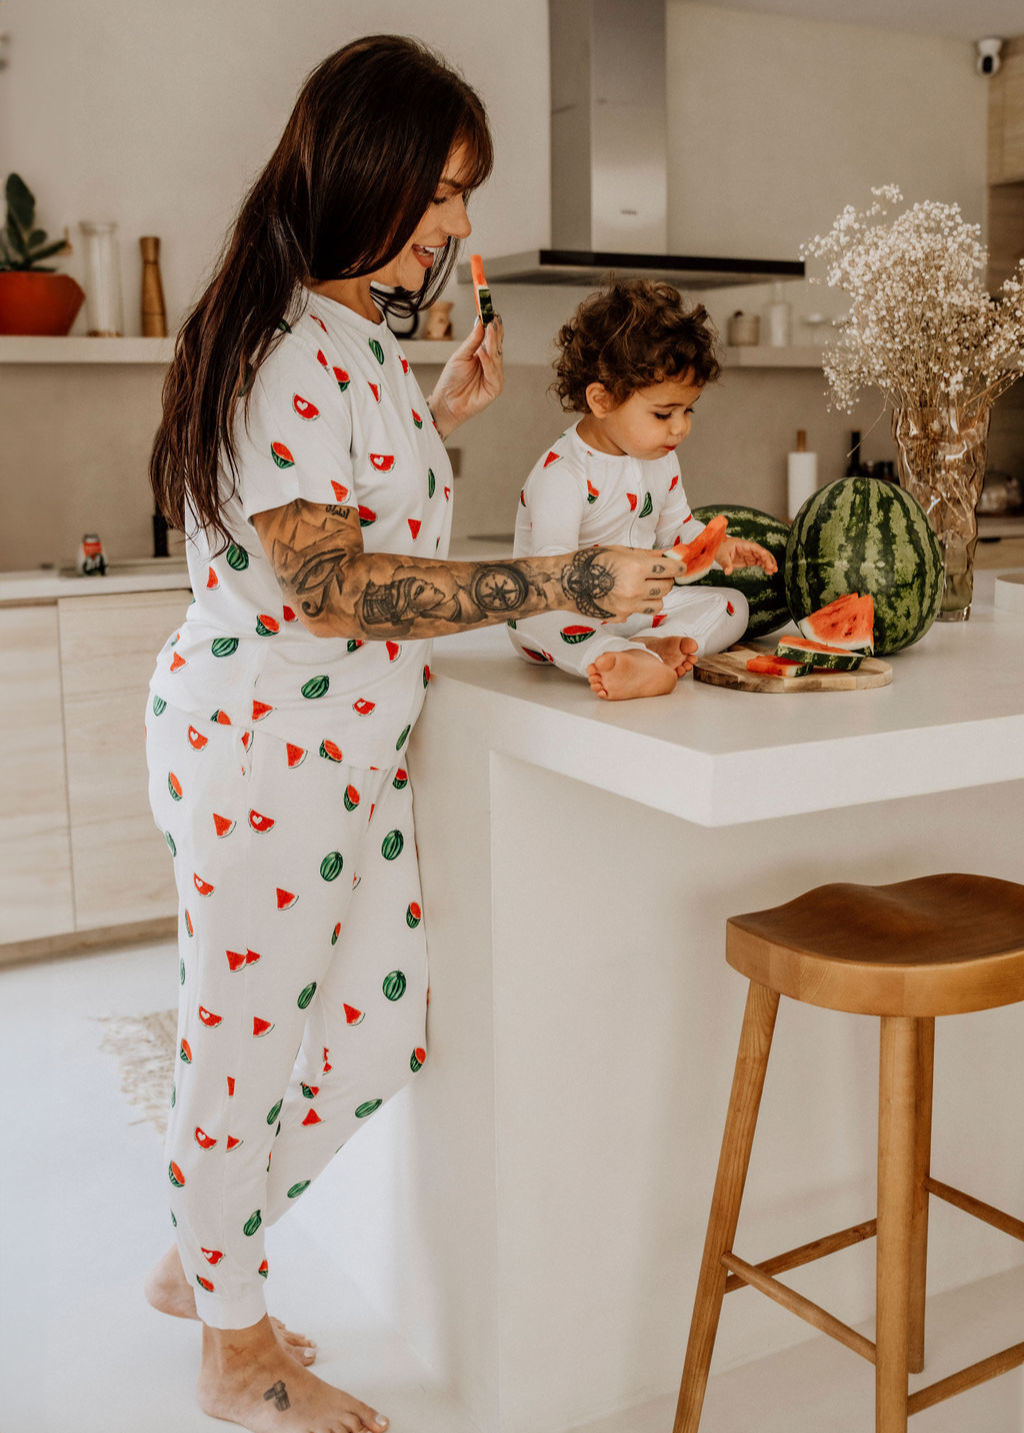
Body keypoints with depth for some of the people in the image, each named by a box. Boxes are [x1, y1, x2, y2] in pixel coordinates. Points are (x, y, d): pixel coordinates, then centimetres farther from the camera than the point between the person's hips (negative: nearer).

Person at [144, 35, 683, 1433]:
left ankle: (201, 1259, 37)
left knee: (378, 1033, 14)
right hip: (259, 751, -9)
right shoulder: (283, 346, -18)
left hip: (355, 749, 10)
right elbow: (325, 583, -25)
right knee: (248, 1039, 7)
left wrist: (440, 415, 10)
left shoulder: (359, 334, 13)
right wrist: (562, 582, -26)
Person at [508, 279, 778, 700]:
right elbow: (552, 566, -32)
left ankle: (656, 645, -36)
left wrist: (718, 546, -1)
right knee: (537, 617, -39)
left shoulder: (661, 459, 5)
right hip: (570, 609, -7)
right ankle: (639, 664, -61)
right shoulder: (562, 473, -22)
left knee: (730, 604, -8)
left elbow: (675, 527, 20)